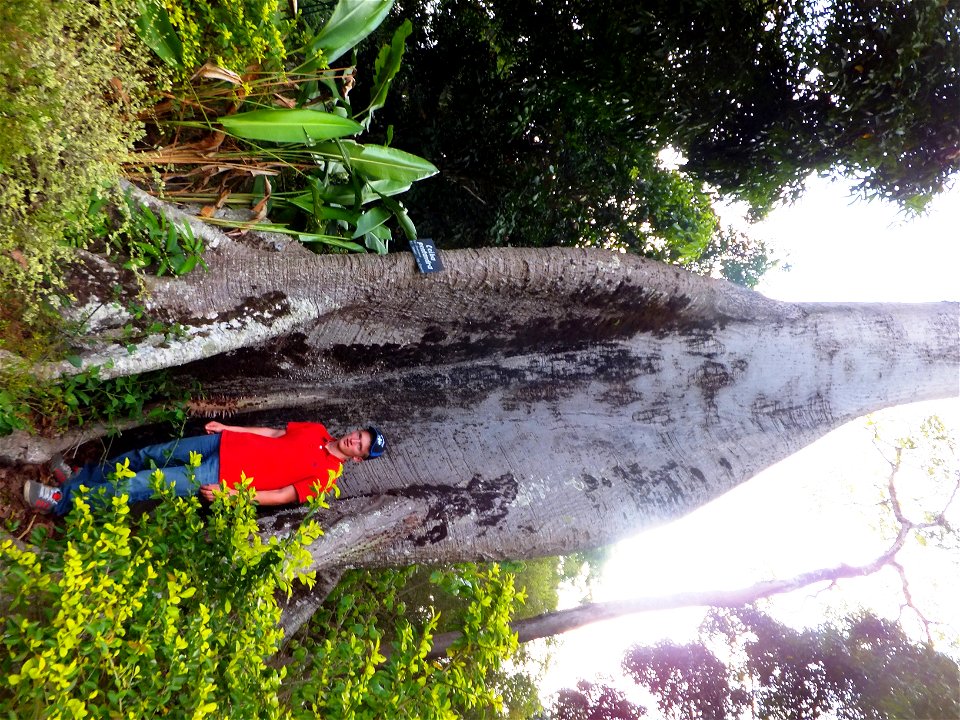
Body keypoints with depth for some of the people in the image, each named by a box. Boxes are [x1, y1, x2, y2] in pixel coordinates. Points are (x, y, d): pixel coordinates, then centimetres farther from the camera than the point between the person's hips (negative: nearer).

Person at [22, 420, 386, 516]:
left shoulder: (327, 474, -12)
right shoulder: (317, 431, 8)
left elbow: (282, 496, -16)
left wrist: (232, 494, -21)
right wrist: (227, 428, 12)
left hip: (222, 479, -6)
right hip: (222, 445, 6)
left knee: (142, 483, -9)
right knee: (148, 454, 10)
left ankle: (65, 499, 6)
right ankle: (82, 476, 32)